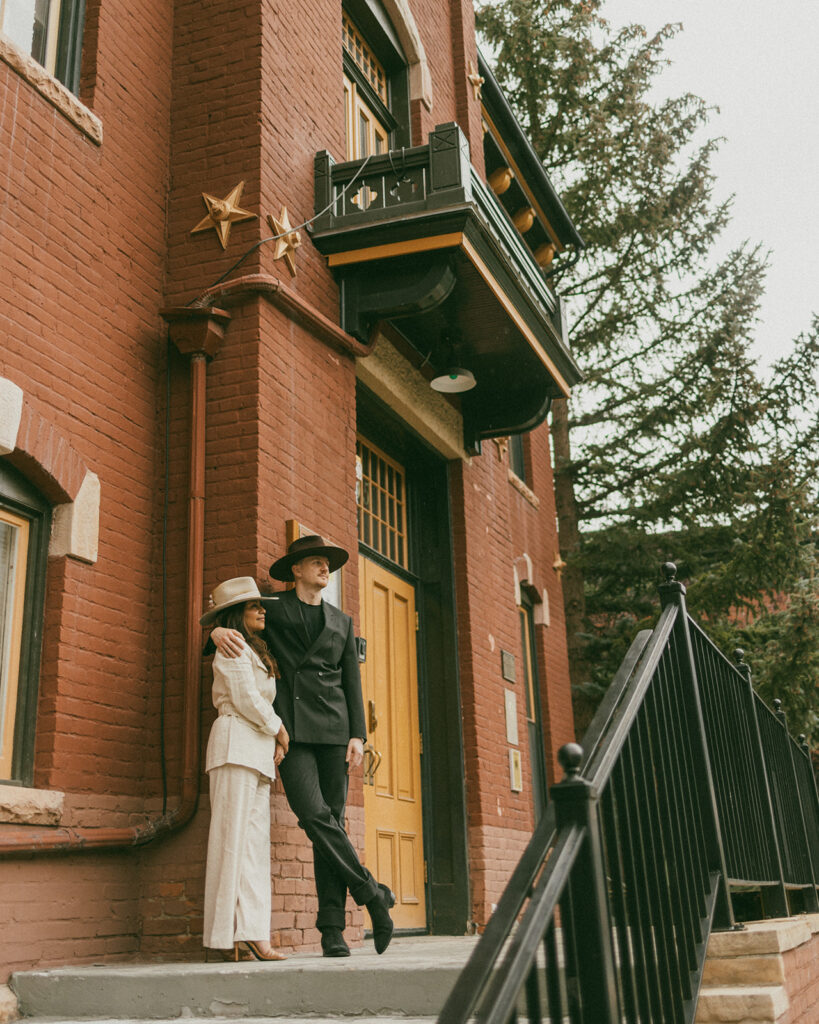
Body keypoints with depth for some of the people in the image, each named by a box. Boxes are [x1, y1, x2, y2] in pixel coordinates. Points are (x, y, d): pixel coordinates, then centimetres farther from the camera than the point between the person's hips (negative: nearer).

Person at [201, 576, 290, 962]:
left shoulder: (255, 652, 26)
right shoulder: (232, 645, -2)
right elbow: (246, 700, -11)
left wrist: (276, 741, 6)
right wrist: (279, 729, 0)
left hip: (259, 750, 9)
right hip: (236, 743, -9)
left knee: (255, 841, 2)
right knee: (233, 839, -9)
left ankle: (252, 932, -1)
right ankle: (227, 934, -6)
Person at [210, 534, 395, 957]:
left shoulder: (341, 621, 18)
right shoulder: (272, 609, 11)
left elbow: (352, 682, 14)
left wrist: (357, 736, 3)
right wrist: (218, 630, -14)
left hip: (333, 729, 2)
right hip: (291, 728, -2)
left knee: (333, 821, -2)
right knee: (313, 814, -18)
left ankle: (332, 929, 0)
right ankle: (372, 894, -5)